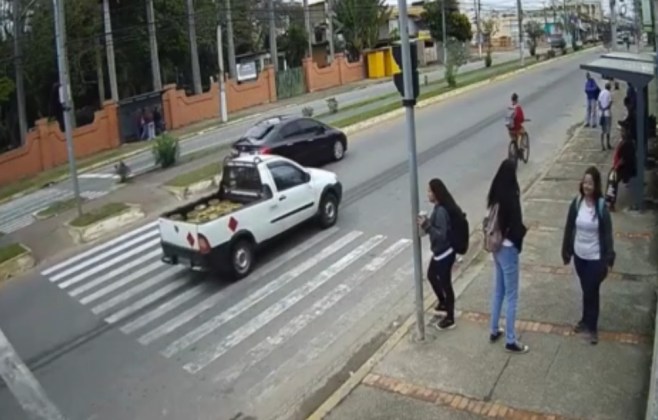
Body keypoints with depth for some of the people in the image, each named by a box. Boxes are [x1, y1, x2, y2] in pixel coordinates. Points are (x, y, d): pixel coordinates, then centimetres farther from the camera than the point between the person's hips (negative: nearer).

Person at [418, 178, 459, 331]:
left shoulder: (441, 211, -26)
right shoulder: (439, 207, 4)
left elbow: (441, 234, -28)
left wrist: (426, 226, -31)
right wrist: (427, 222, 2)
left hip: (444, 253, -10)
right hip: (439, 251, 10)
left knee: (445, 284, 4)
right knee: (431, 275, 27)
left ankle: (450, 319, 20)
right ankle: (443, 303, 47)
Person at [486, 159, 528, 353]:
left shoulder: (495, 195, -1)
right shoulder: (510, 198, -25)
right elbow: (515, 227, -21)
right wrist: (524, 230, -1)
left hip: (496, 247, 8)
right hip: (508, 248, -8)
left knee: (498, 291, 21)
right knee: (511, 296, 4)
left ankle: (494, 330, 34)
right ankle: (510, 341, 14)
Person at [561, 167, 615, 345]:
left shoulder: (601, 207, -15)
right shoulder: (576, 203, -5)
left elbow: (607, 234, -10)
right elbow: (569, 228, 3)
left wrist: (609, 260, -11)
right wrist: (566, 252, 7)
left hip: (595, 258, -3)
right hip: (579, 255, 4)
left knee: (592, 292, 6)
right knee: (586, 290, 19)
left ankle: (592, 327, 22)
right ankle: (586, 320, 37)